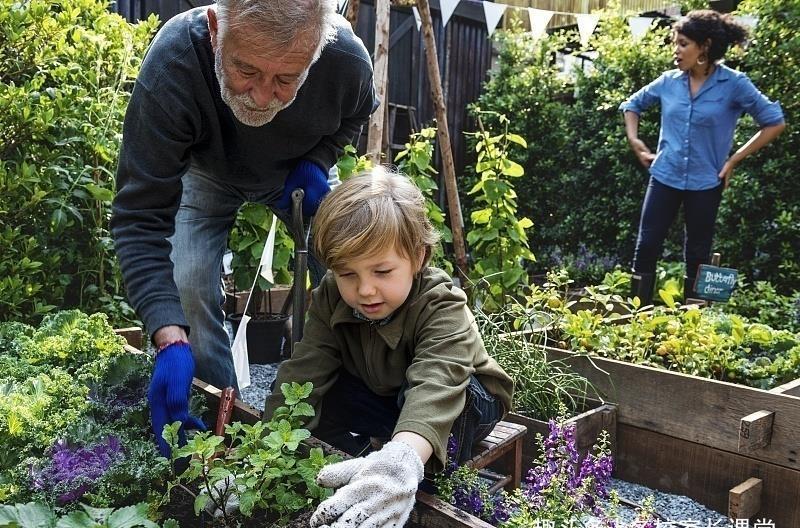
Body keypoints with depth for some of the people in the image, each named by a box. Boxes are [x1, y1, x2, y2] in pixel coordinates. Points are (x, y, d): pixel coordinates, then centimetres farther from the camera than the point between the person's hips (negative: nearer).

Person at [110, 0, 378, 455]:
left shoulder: (348, 59, -35)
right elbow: (141, 216, -40)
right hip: (207, 171, -1)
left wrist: (318, 161, -24)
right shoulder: (171, 63, -42)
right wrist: (170, 339, -50)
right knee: (189, 286, -19)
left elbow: (357, 113, -5)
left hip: (298, 174, 2)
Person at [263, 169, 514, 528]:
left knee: (422, 388, -38)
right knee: (321, 397, -21)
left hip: (461, 404, -4)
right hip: (384, 399, 5)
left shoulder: (442, 307, -35)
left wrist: (402, 459, -74)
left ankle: (437, 478, -17)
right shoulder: (331, 299, -19)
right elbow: (303, 374, -26)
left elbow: (436, 385, -54)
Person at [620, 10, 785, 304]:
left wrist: (735, 159, -7)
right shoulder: (669, 81, 1)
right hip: (665, 177, 3)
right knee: (646, 246, 0)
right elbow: (633, 104, 18)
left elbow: (774, 122, -5)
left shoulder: (734, 84, -10)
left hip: (705, 183, -3)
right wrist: (634, 140, 5)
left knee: (697, 255, 9)